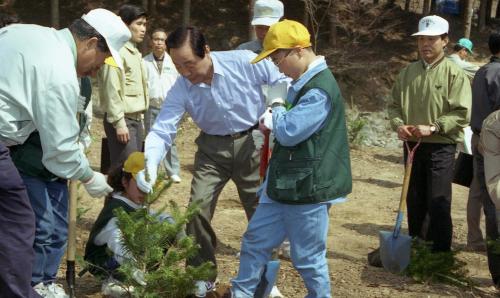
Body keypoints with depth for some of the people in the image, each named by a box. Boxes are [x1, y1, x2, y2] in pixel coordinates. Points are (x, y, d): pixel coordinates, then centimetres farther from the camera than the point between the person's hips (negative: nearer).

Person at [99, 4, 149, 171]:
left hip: (136, 119, 9)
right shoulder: (117, 51, -13)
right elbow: (111, 90, -19)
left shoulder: (135, 52, 16)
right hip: (123, 120, -9)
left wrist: (139, 118, 17)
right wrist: (119, 122, -21)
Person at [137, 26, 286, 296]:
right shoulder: (180, 89, -16)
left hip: (252, 142, -2)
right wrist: (149, 164, -37)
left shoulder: (245, 62, -23)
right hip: (212, 147, 2)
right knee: (198, 207, -7)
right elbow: (162, 129, -20)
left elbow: (282, 83, -9)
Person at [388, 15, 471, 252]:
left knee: (438, 204, -5)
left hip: (441, 147, -5)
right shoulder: (407, 73, 8)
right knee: (414, 201, 14)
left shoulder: (454, 74, -8)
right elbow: (395, 105, 13)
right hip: (412, 145, 5)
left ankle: (440, 255, 5)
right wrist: (398, 124, -7)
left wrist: (432, 128, -22)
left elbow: (462, 114, -14)